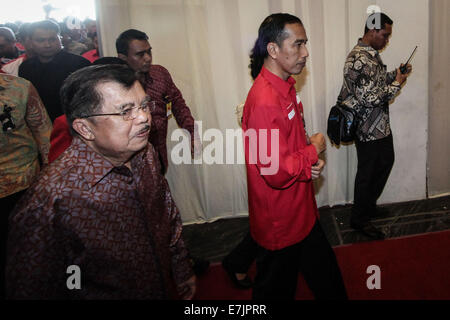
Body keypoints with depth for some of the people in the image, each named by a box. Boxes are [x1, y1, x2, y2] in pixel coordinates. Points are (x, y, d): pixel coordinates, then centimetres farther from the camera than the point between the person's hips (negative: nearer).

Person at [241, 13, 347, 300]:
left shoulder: (285, 87, 4)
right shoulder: (265, 101, -28)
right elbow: (277, 173, -30)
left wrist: (310, 163, -6)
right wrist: (314, 150, -15)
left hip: (302, 212, 9)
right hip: (280, 224, -9)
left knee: (328, 280, 25)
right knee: (278, 289, 15)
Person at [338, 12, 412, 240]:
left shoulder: (371, 54, 8)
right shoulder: (359, 60, -25)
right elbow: (371, 98, -28)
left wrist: (395, 74, 5)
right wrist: (397, 83, -17)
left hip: (380, 125, 10)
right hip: (368, 129, -10)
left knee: (386, 162, 23)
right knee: (367, 173, 4)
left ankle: (368, 204, 39)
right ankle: (359, 218, 22)